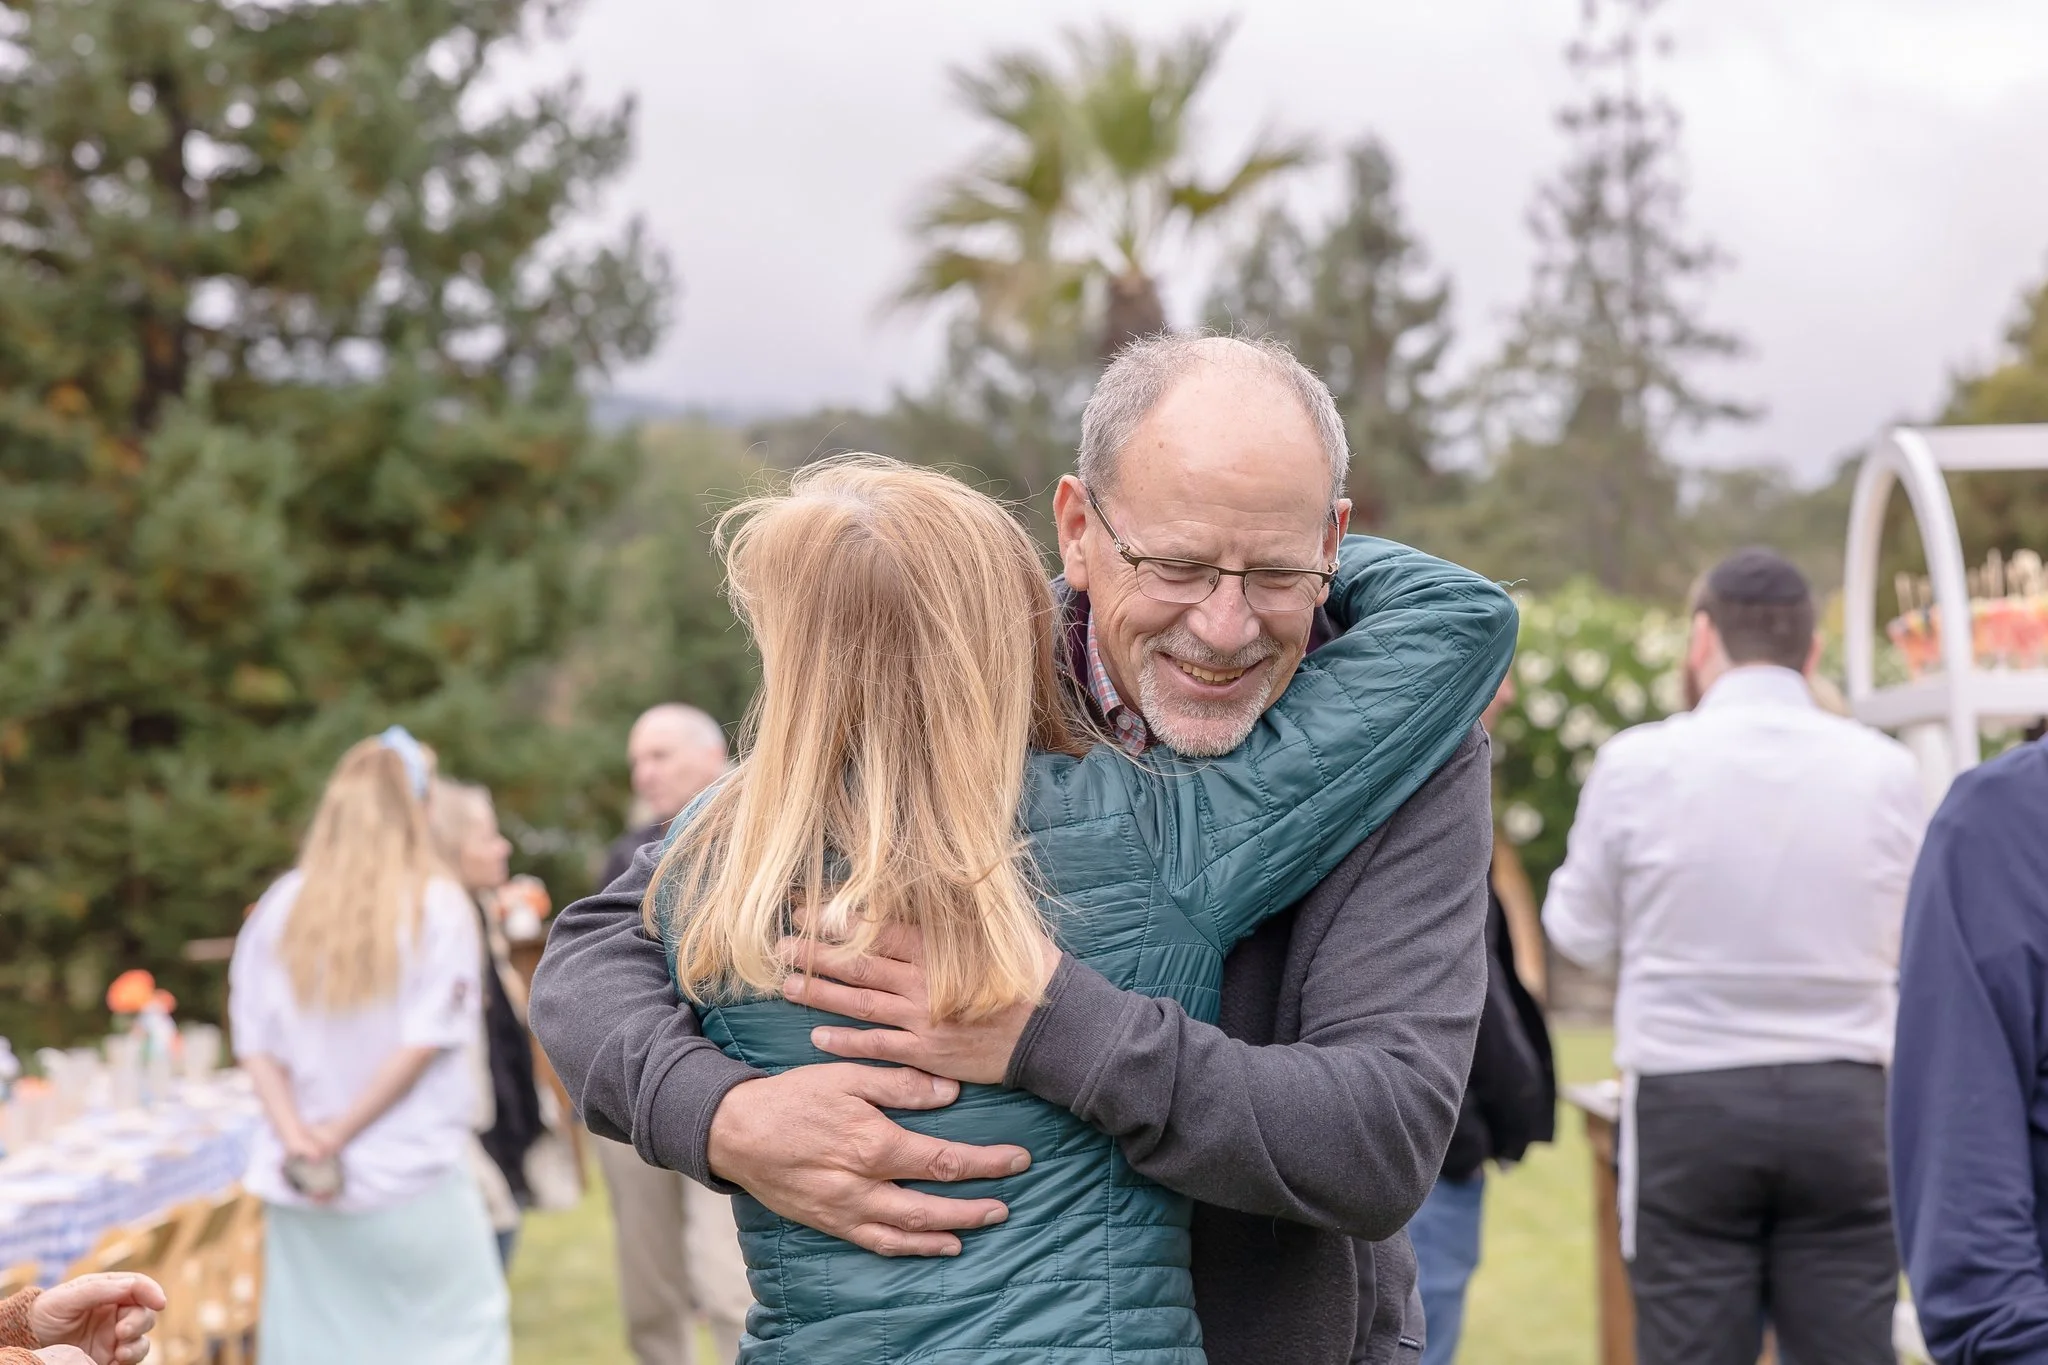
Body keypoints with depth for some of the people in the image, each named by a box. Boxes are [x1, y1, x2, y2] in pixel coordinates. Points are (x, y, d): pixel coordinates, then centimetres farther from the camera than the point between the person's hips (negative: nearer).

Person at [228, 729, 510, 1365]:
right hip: (410, 1172, -4)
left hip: (304, 1183, 4)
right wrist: (343, 1132, -8)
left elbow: (255, 1042, 0)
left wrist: (297, 1136, -7)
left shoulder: (284, 906, 4)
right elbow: (428, 1038, -12)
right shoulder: (437, 905, -6)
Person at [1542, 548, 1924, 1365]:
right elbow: (1902, 945, 12)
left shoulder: (1638, 762, -6)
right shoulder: (1884, 768, -1)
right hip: (1844, 1098, 2)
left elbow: (1580, 934, 6)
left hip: (1689, 1104, -1)